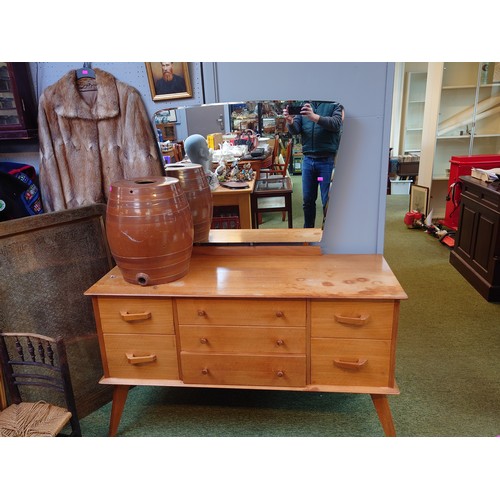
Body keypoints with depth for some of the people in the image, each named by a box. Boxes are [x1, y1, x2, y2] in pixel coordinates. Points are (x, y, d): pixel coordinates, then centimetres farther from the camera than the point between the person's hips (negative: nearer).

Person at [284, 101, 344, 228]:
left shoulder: (335, 104, 1)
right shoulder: (304, 106, 12)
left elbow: (336, 124, -17)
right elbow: (295, 130, 3)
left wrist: (315, 117, -33)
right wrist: (290, 122, -20)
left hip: (327, 160, -4)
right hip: (308, 159, 4)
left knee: (328, 201, 2)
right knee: (307, 200, 11)